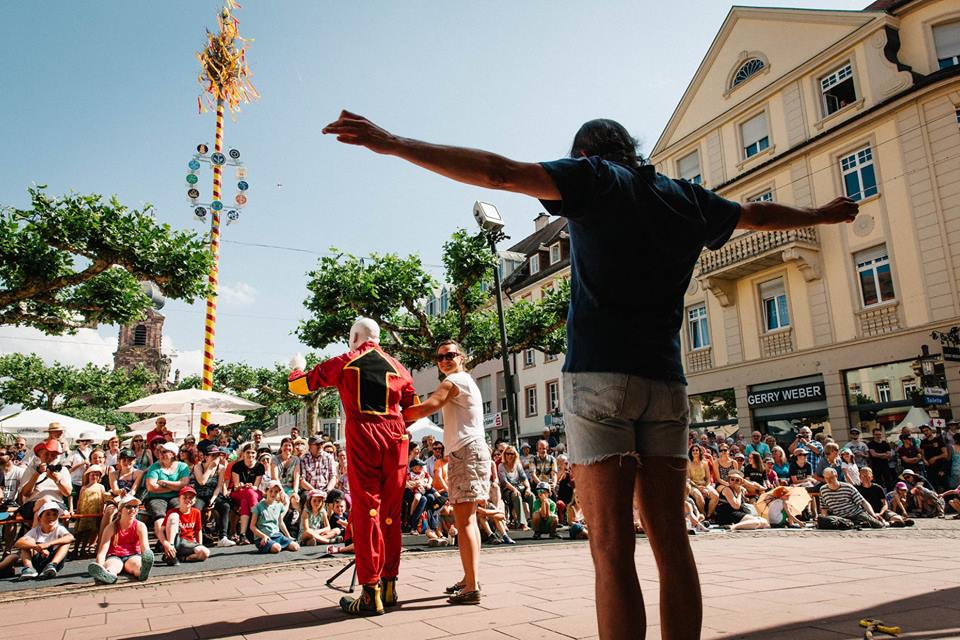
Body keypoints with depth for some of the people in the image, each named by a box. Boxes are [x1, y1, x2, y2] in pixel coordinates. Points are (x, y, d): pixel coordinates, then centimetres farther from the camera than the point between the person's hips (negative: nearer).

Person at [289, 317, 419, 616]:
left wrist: (298, 368, 33)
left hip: (362, 437, -3)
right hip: (395, 438, 3)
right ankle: (390, 585, 17)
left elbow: (299, 385, 11)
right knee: (391, 512, 10)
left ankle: (371, 593, -4)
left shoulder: (344, 362, 7)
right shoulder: (397, 367, 16)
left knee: (366, 511, -3)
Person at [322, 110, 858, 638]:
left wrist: (393, 144, -6)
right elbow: (758, 214, 35)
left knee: (612, 549, -5)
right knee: (672, 543, 8)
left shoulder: (595, 177, 4)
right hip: (667, 381, 5)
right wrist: (821, 215, 55)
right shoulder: (686, 197, 19)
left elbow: (499, 172, -7)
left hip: (601, 375, -5)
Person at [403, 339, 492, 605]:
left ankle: (472, 588, -13)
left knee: (464, 521, -12)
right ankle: (470, 579, 25)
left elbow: (424, 409, -20)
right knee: (468, 519, 16)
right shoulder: (465, 381, 22)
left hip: (466, 452, -11)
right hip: (466, 452, 11)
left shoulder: (454, 380, -9)